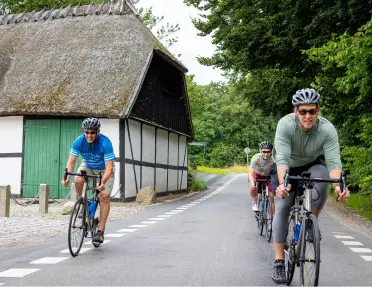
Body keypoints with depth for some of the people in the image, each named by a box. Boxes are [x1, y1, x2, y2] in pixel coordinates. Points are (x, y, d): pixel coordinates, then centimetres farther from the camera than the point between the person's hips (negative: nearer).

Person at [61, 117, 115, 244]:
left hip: (104, 169, -2)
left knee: (104, 196, -16)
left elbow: (109, 168, -37)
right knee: (78, 181, -29)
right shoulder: (79, 141, -25)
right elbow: (71, 161, -22)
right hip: (88, 166, 3)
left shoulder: (105, 143, -34)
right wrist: (67, 178, -39)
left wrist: (103, 183, -53)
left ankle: (100, 231, -8)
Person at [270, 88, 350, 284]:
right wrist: (282, 183, -57)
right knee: (282, 209, -12)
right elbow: (282, 158, -40)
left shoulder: (327, 129, -29)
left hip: (312, 164, 1)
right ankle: (279, 262, -5)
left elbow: (333, 161, -35)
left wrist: (338, 186, -53)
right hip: (286, 167, -1)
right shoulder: (285, 124, -32)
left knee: (322, 177, -34)